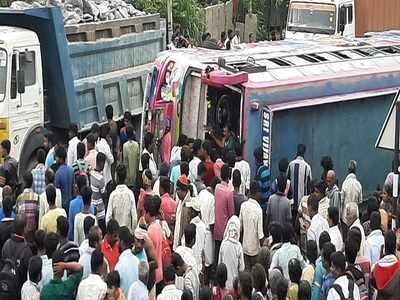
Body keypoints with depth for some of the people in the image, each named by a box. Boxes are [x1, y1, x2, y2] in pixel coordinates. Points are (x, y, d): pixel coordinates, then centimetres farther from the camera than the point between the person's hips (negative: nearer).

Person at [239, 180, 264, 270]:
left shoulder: (243, 206, -7)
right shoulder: (258, 210, -23)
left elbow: (240, 226, 4)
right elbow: (260, 234, -19)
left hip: (245, 246, 5)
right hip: (255, 249, -5)